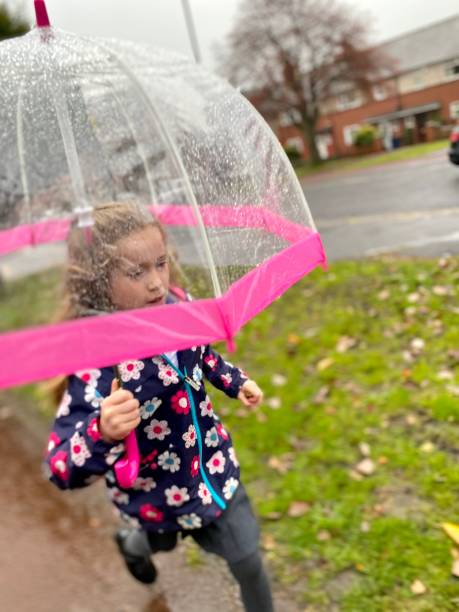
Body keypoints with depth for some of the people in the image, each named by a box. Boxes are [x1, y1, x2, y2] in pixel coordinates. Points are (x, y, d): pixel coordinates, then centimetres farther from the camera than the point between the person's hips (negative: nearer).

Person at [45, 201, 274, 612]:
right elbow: (62, 471, -35)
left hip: (212, 463, 5)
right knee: (162, 538, 28)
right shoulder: (95, 359, -33)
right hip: (158, 495, -4)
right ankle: (133, 543, 65)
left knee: (248, 560, 17)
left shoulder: (177, 305, -15)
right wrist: (102, 432, -52)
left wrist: (236, 382, 3)